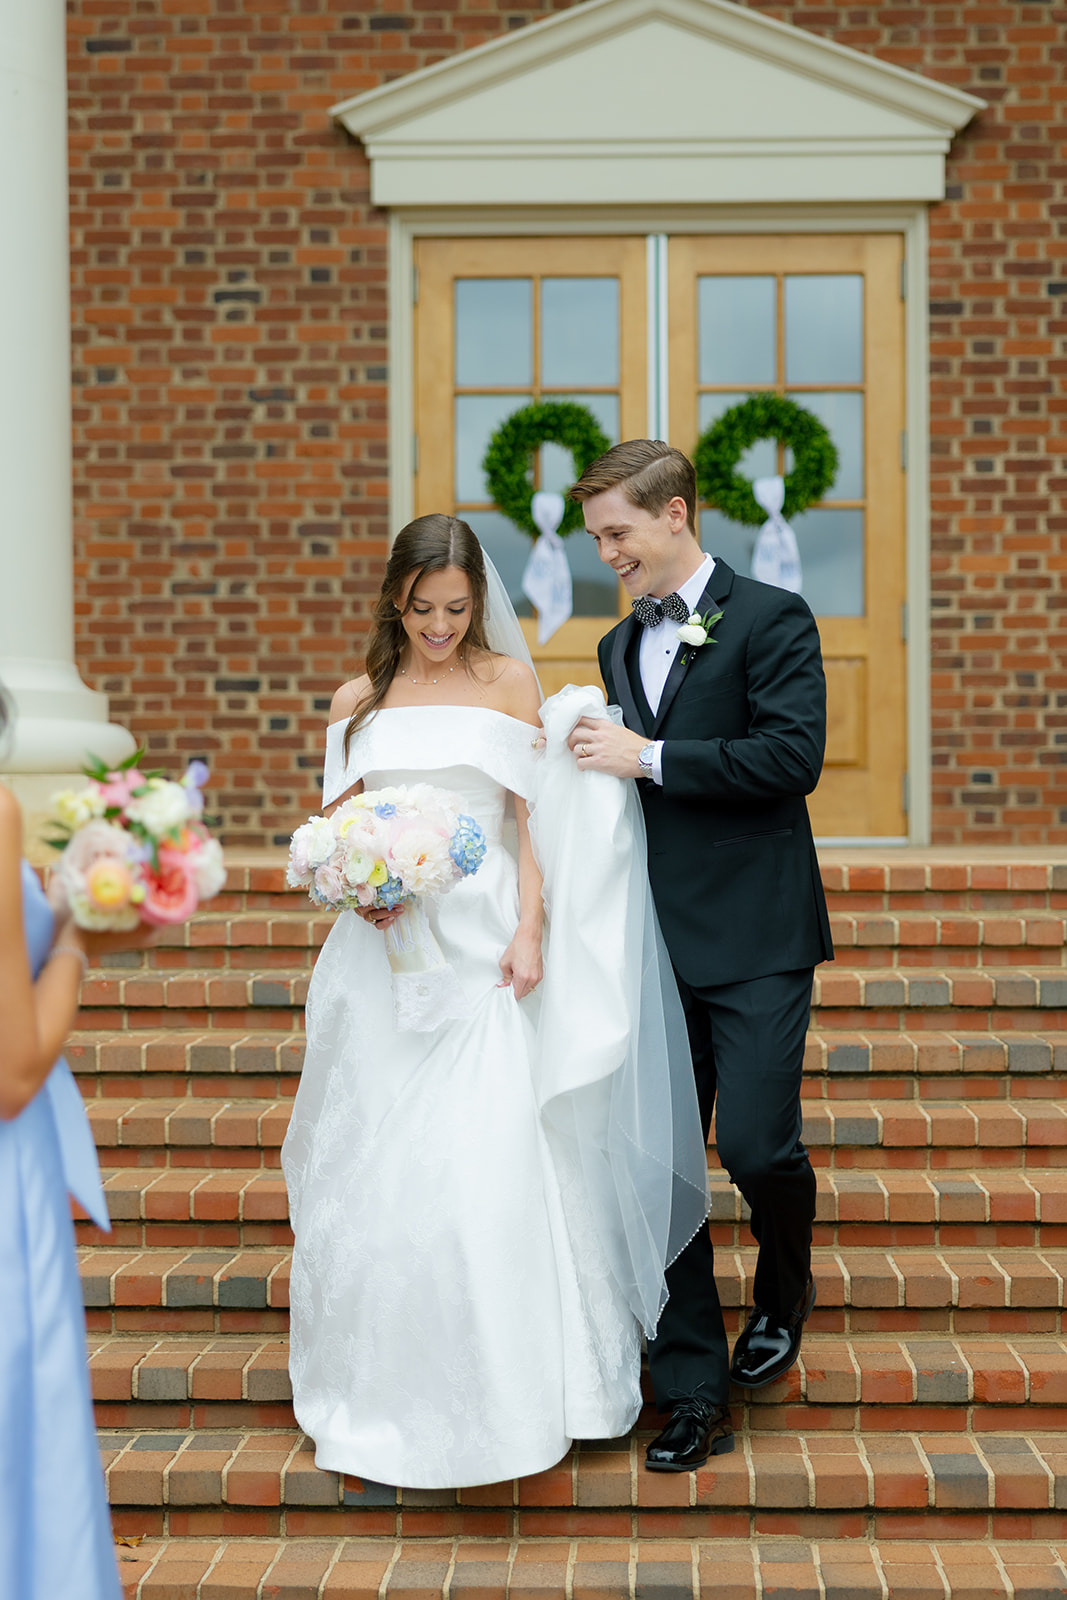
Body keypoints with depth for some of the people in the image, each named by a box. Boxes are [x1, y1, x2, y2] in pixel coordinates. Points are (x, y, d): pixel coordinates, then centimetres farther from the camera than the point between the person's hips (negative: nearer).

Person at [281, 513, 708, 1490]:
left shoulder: (510, 682, 7)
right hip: (386, 951, 2)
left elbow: (533, 819, 3)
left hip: (484, 948, -2)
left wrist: (531, 931, -9)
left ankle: (502, 1391, 11)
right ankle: (391, 1392, 19)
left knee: (489, 1166, -5)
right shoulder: (359, 701, 11)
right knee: (379, 1169, 5)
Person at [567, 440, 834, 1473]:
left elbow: (794, 756, -16)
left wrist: (649, 757, -14)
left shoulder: (770, 620, -3)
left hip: (754, 937, -6)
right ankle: (693, 1397, 14)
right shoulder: (620, 647, 17)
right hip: (656, 941, 6)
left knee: (758, 1146, -11)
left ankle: (784, 1287, 25)